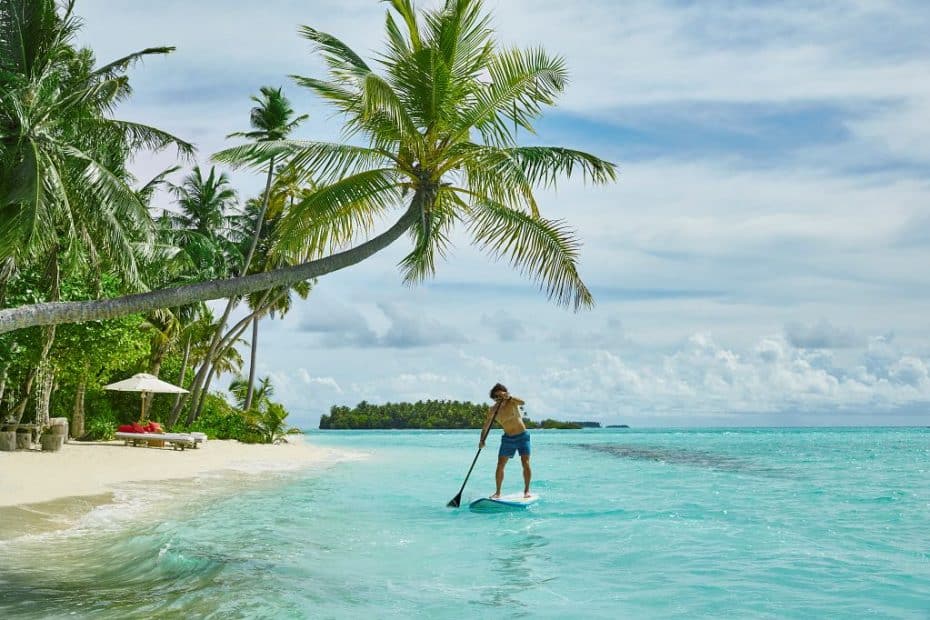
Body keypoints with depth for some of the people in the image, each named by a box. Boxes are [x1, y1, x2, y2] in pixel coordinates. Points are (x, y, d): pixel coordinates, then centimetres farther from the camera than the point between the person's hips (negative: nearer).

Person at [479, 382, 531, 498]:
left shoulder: (512, 402, -11)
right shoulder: (493, 410, -6)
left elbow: (522, 402, -33)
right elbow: (486, 427, -6)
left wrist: (508, 397, -45)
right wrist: (482, 440, -20)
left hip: (522, 436, -3)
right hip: (508, 438, 3)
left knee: (525, 463, -12)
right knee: (500, 465, -3)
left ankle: (527, 490, 1)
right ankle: (498, 492, 7)